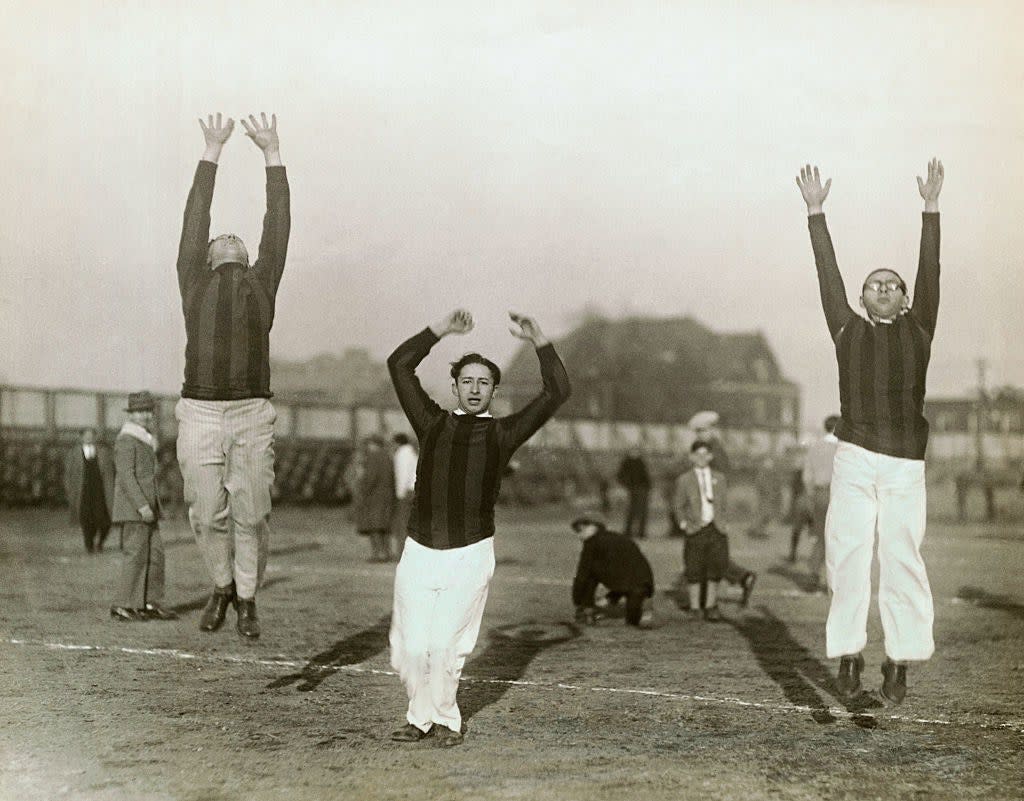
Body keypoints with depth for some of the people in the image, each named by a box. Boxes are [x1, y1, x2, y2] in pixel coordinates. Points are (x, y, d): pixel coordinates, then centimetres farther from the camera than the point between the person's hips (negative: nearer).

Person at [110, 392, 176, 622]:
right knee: (135, 554, -9)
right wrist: (142, 505, -24)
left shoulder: (145, 441, 19)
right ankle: (123, 606, -6)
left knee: (155, 553, 7)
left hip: (147, 507, 9)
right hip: (133, 508, -9)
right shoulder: (126, 440, -11)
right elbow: (125, 476, -18)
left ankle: (149, 604, 10)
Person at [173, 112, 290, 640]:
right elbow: (195, 219, 8)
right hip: (199, 414, 0)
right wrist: (212, 151, 8)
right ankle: (222, 586, 29)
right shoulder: (194, 281, 11)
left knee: (251, 515, 1)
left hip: (252, 417, 0)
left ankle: (247, 599, 19)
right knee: (208, 515, 4)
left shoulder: (262, 283, 14)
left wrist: (272, 153, 9)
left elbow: (277, 226, 10)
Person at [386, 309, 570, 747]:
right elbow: (399, 364, 12)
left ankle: (442, 718, 13)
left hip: (471, 554, -2)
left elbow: (557, 392, 3)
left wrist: (537, 340, -1)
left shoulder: (501, 433, 9)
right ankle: (421, 717, 19)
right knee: (411, 646, -2)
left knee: (445, 644, -7)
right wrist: (443, 329, 10)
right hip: (419, 551, 2)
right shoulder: (433, 423, 12)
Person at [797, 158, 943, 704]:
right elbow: (828, 273, 13)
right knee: (848, 555, -3)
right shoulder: (849, 330, 14)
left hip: (906, 464, 0)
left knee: (902, 558, -3)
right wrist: (815, 212, 12)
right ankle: (848, 653, 3)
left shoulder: (918, 331, 15)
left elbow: (930, 272, 10)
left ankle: (901, 659, 1)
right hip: (854, 458, 0)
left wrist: (931, 208, 8)